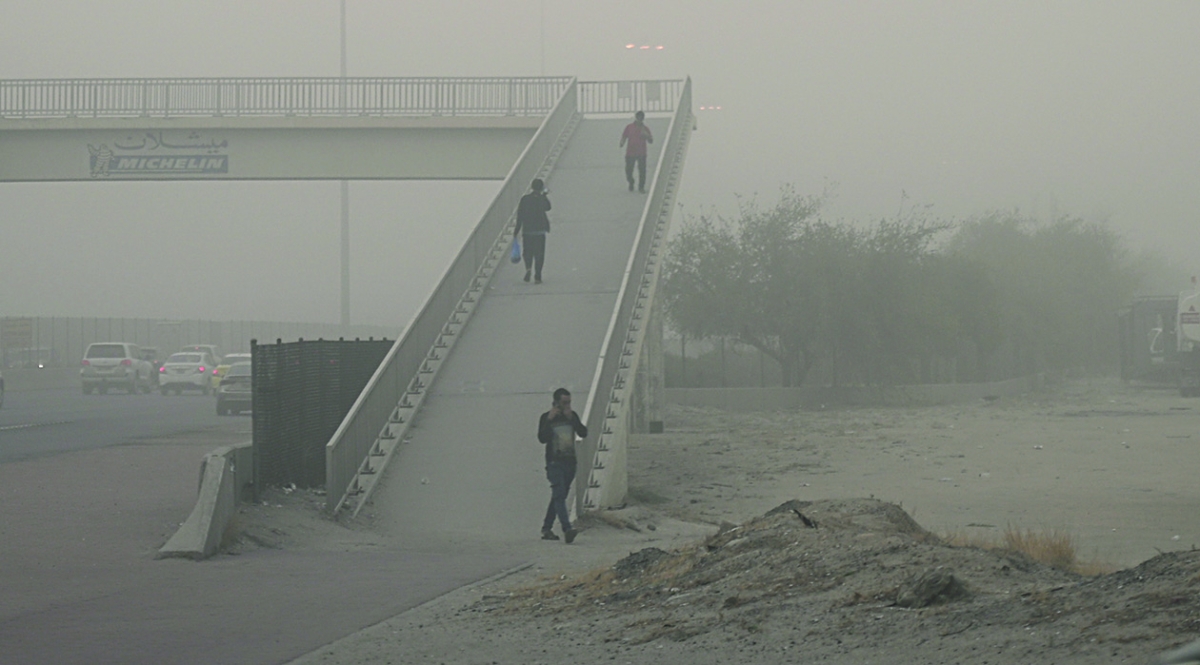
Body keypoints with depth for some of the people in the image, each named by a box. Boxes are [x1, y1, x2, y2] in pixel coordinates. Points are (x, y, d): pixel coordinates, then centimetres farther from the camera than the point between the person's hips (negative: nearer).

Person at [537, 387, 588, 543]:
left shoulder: (573, 416, 11)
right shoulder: (546, 418, -1)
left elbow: (583, 433, -1)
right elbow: (542, 438, -14)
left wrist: (571, 418, -10)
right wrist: (550, 419, -19)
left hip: (570, 462, 5)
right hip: (554, 462, -5)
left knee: (559, 496, 10)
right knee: (559, 495, -17)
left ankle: (546, 529, 19)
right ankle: (567, 529, -30)